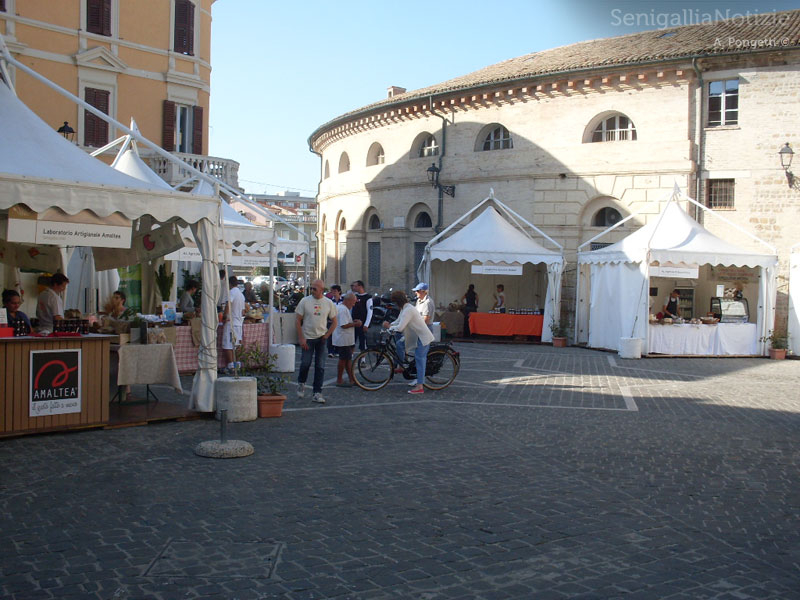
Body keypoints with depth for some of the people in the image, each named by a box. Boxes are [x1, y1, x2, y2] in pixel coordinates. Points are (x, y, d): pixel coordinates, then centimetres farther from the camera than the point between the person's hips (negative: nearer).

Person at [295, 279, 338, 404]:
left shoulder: (329, 303, 2)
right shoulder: (305, 301, -3)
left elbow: (334, 321, 10)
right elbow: (298, 321, -2)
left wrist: (327, 335, -1)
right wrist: (301, 338, -9)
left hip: (321, 338, 2)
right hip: (308, 338, -1)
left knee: (320, 366, 1)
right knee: (305, 363, -4)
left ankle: (317, 393, 7)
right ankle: (301, 383, 26)